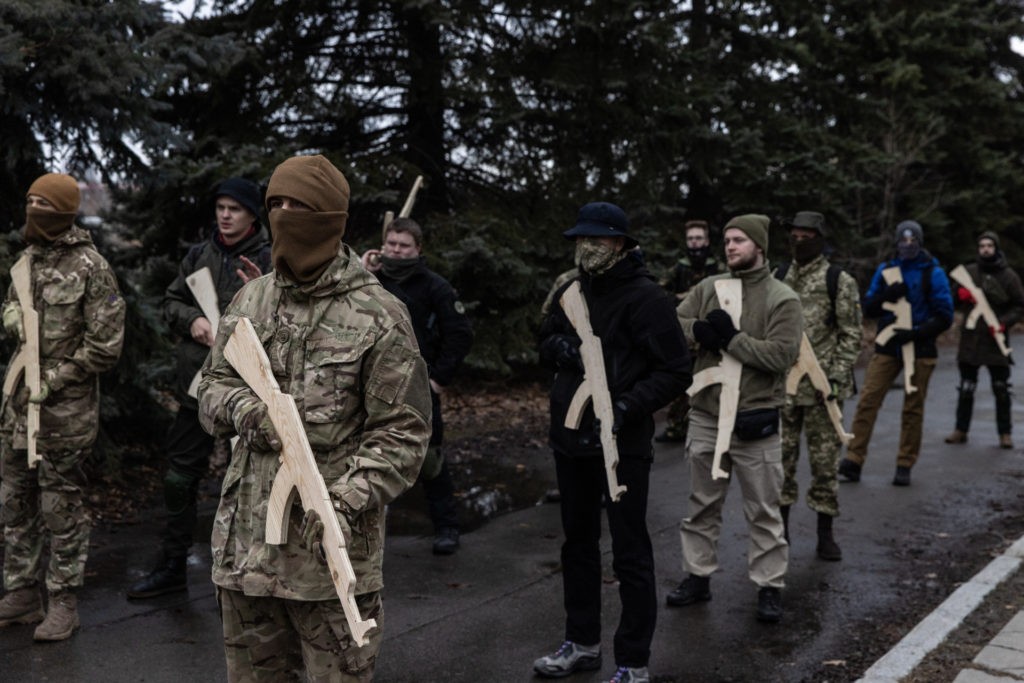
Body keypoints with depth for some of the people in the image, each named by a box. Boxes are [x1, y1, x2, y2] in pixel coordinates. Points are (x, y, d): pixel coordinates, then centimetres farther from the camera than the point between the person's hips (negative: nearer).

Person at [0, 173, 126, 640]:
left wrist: (53, 380, -15)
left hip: (65, 413, -7)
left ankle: (64, 603, 17)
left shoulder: (90, 267, -13)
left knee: (61, 508, 3)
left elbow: (105, 346, -13)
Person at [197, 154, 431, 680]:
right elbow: (212, 386, 13)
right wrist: (238, 405, -11)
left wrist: (346, 501, -22)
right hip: (245, 542, 5)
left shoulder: (377, 315, -9)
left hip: (331, 551, -5)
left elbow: (403, 432, -10)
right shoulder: (250, 301, 8)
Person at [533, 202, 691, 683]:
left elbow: (675, 371, -14)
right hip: (570, 438, 7)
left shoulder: (644, 296, -12)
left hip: (621, 443, -7)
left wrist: (628, 406, -26)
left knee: (630, 553, 2)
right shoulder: (570, 292, 9)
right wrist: (557, 345, -3)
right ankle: (582, 643, 34)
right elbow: (545, 341, 21)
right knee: (578, 543, 18)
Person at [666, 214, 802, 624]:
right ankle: (698, 576, 28)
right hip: (706, 416, 4)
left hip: (755, 421, -4)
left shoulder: (782, 298, -6)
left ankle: (769, 586, 18)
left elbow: (781, 355, -16)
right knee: (702, 504, 15)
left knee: (763, 512, 6)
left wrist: (732, 338, -17)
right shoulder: (708, 288, 7)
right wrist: (701, 331, -17)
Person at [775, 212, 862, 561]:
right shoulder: (778, 279, 10)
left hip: (821, 386, -4)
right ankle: (781, 528, 20)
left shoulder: (840, 281, -3)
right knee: (781, 457, 7)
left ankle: (825, 533, 16)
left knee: (824, 460, 4)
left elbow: (851, 335, -5)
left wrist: (837, 376, -14)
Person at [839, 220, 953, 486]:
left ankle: (904, 466, 14)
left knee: (913, 409, 4)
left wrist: (915, 333, -18)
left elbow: (945, 317, -4)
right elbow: (868, 309, 7)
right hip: (887, 348, 2)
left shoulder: (933, 273, -2)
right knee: (867, 401, -9)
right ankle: (853, 461, -8)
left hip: (919, 350, -2)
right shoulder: (885, 270, 8)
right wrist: (887, 295, -13)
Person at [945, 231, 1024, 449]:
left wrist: (1004, 323, -15)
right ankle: (961, 430, 16)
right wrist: (961, 295, -9)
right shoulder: (969, 271, 4)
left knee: (1001, 389, 4)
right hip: (971, 338, 2)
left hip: (996, 339, -2)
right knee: (966, 388, 8)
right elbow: (957, 294, 15)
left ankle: (1005, 433, 14)